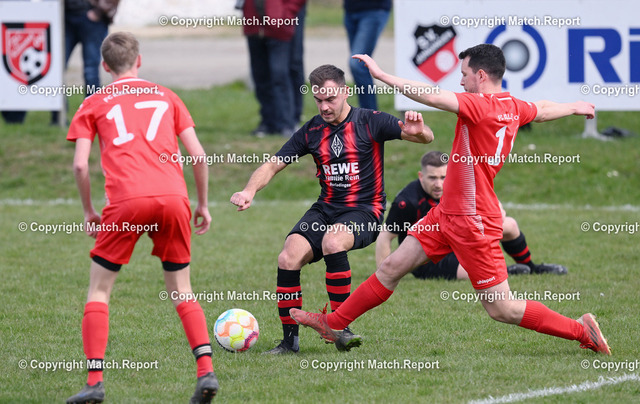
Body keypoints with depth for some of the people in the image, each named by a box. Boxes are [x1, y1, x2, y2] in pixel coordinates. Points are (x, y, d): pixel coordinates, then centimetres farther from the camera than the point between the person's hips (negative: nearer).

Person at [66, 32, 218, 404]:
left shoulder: (94, 104, 16)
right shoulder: (166, 96, 22)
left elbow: (80, 164, 4)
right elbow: (199, 154, 14)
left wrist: (89, 212, 15)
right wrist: (203, 205, 22)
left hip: (127, 202, -2)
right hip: (174, 198, 2)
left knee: (99, 289, 11)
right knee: (182, 291, 16)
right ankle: (207, 371, -1)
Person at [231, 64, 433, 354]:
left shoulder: (369, 122, -5)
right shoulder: (312, 131, 7)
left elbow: (426, 137, -10)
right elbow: (273, 165, 7)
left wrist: (417, 131, -36)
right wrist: (249, 191, -12)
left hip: (364, 211, -4)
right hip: (325, 209, 4)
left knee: (332, 241, -36)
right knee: (288, 258, -20)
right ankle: (289, 339, -7)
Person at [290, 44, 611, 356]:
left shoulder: (481, 106, -22)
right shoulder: (512, 106, 6)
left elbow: (432, 97, -32)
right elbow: (543, 110, 26)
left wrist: (381, 75, -28)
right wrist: (575, 107, 48)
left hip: (473, 222, -10)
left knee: (501, 309, -3)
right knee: (392, 267, 11)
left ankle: (582, 331, 7)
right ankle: (335, 325, 19)